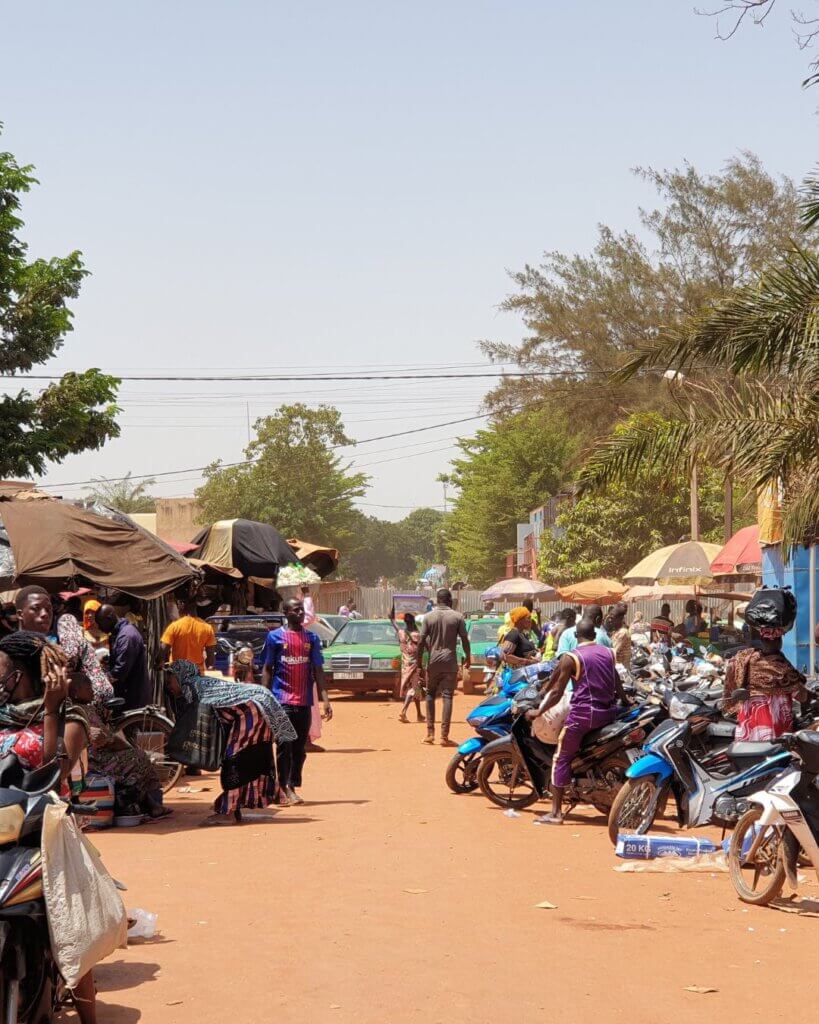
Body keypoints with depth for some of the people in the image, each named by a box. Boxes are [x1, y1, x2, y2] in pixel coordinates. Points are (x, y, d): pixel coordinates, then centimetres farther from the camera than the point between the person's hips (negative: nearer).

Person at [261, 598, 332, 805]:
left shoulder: (312, 638, 10)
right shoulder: (275, 636, 3)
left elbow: (318, 671, 9)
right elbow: (267, 669, 4)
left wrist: (325, 700, 0)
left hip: (305, 701, 3)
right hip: (282, 700, -3)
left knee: (300, 747, 6)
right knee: (284, 745, -6)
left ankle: (293, 787, 14)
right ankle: (284, 787, 0)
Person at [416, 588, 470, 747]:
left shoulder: (429, 616, 0)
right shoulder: (457, 617, -2)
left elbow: (422, 641, -2)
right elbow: (465, 640, -1)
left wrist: (419, 661, 5)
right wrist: (468, 658, 13)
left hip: (433, 661, 1)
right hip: (450, 662, -1)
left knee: (430, 694, 15)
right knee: (447, 697, -1)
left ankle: (430, 733, 9)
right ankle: (444, 736, -6)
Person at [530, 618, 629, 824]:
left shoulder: (571, 658, -6)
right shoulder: (609, 653, 10)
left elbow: (557, 692, -8)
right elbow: (618, 686, 17)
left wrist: (538, 712, 3)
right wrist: (627, 704, 34)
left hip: (583, 714, -5)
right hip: (608, 713, 5)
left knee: (562, 758, 2)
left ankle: (556, 813, -2)